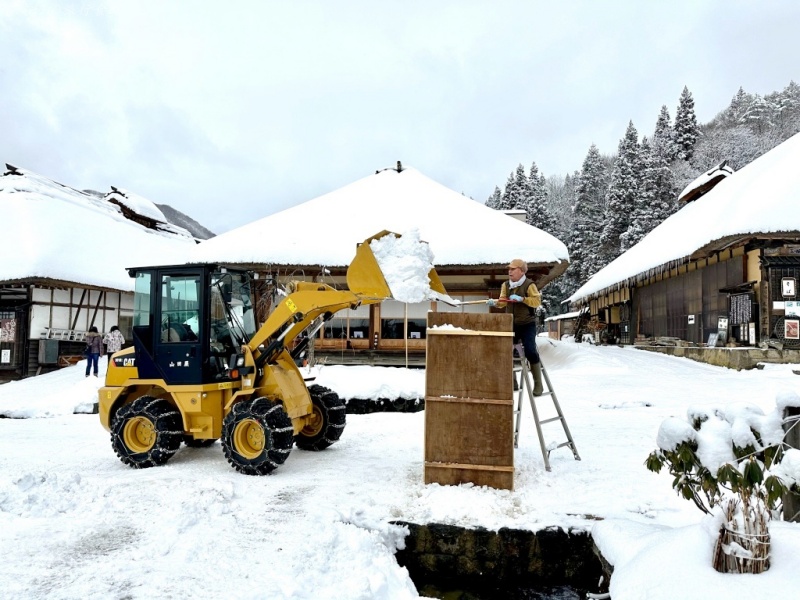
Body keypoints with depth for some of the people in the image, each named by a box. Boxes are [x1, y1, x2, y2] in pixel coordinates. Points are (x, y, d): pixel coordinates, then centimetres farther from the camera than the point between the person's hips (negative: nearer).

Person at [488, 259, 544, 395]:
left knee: (530, 352, -17)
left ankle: (538, 383, -5)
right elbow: (503, 302, -2)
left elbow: (537, 301, -19)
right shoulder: (505, 285, 7)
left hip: (527, 324, -6)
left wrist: (522, 299, -30)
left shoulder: (529, 285, -10)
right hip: (512, 325, 6)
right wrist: (495, 302, -23)